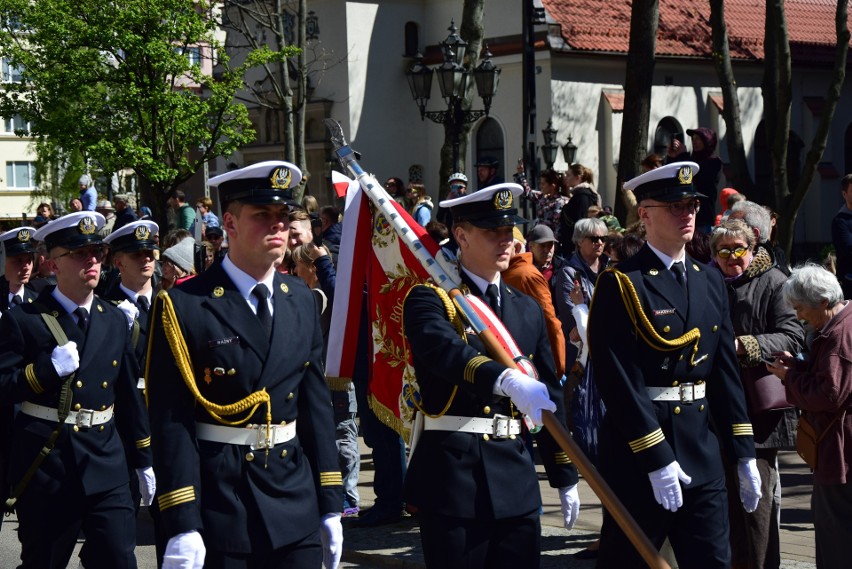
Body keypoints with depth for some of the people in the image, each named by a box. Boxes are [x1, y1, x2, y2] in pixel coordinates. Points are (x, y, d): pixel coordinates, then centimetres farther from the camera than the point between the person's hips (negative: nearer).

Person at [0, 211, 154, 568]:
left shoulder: (115, 321, 10)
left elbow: (129, 394, 14)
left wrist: (143, 460, 15)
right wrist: (48, 368, -21)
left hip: (106, 464, 3)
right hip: (44, 467, -3)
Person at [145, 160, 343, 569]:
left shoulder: (301, 301, 8)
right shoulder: (183, 306, -9)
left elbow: (316, 405, 11)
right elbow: (171, 423, -12)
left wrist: (330, 505, 9)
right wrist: (181, 526, -16)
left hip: (296, 505, 5)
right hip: (217, 506, -4)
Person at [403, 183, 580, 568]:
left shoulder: (528, 310, 14)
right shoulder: (430, 300, -5)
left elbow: (550, 396, 17)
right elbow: (445, 351, -28)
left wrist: (564, 476, 17)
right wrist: (506, 379, -45)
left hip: (516, 477, 5)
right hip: (451, 476, -5)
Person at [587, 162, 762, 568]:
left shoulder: (710, 281, 10)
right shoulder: (620, 284, -11)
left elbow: (726, 372, 11)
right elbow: (620, 381, -17)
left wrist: (744, 454, 8)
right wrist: (656, 459, -20)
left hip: (702, 453, 6)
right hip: (637, 451, -6)